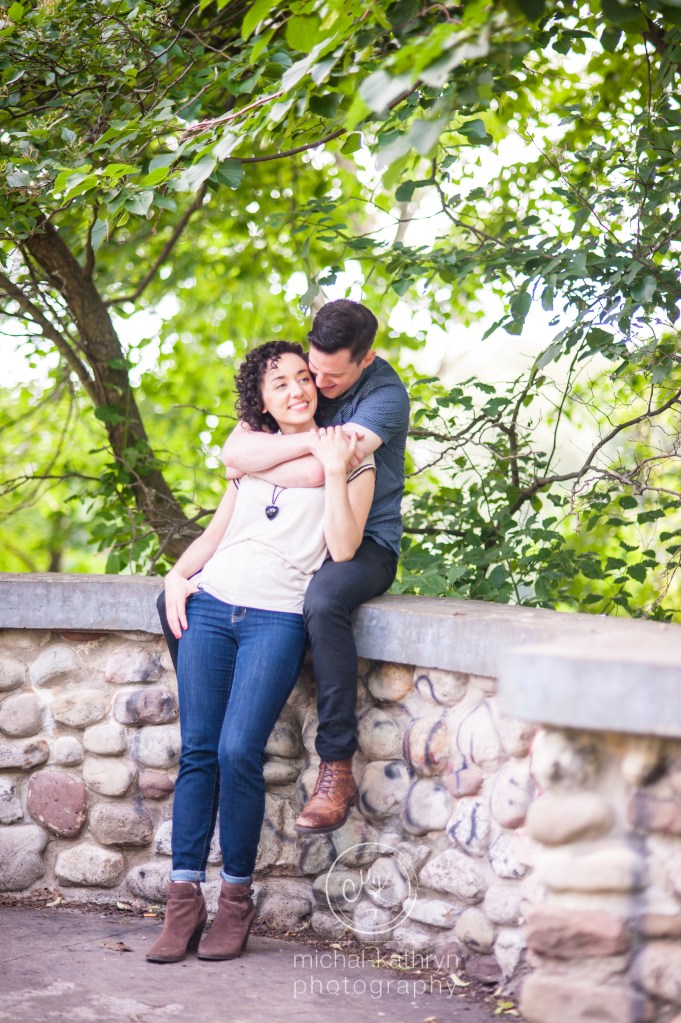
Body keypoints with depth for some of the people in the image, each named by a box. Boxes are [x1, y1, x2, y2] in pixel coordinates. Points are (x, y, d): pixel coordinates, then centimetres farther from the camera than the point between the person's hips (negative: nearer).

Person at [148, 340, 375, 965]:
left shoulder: (350, 457, 7)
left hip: (277, 615, -4)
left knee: (238, 751, -17)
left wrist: (335, 471, -9)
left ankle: (237, 898, -2)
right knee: (197, 751, -3)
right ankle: (184, 901, 1)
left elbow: (342, 549, -4)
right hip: (211, 604, 4)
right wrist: (178, 574, 7)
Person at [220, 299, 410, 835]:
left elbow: (316, 473, -28)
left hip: (365, 544, -6)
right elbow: (234, 449, -11)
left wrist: (252, 465, -12)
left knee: (323, 600, -40)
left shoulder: (385, 394, -16)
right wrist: (312, 440, -23)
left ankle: (338, 769, -32)